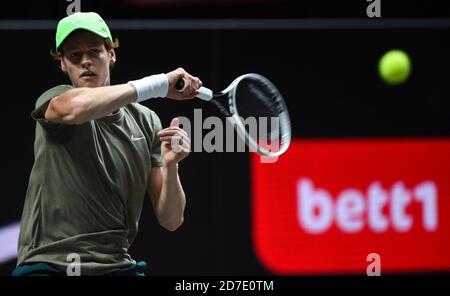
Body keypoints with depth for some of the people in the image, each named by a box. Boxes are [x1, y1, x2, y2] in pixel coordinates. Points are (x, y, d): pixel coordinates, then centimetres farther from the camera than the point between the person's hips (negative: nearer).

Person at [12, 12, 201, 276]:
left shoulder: (145, 121, 9)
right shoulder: (55, 100, 0)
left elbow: (171, 220, 8)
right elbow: (75, 107, -28)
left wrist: (170, 166, -11)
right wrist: (159, 84, -21)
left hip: (115, 265, 4)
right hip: (47, 264, -4)